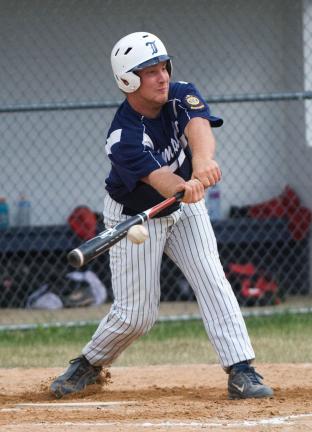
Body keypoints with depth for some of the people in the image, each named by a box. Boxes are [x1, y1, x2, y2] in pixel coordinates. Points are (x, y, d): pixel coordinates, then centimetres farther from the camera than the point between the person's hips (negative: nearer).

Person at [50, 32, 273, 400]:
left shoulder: (182, 96, -18)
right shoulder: (123, 138, -30)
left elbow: (199, 127, -39)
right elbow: (157, 177, -46)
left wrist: (202, 163, -62)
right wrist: (185, 187, -69)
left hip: (184, 209, 4)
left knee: (212, 280, -15)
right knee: (136, 315, -2)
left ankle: (241, 373, -17)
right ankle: (88, 365, 25)